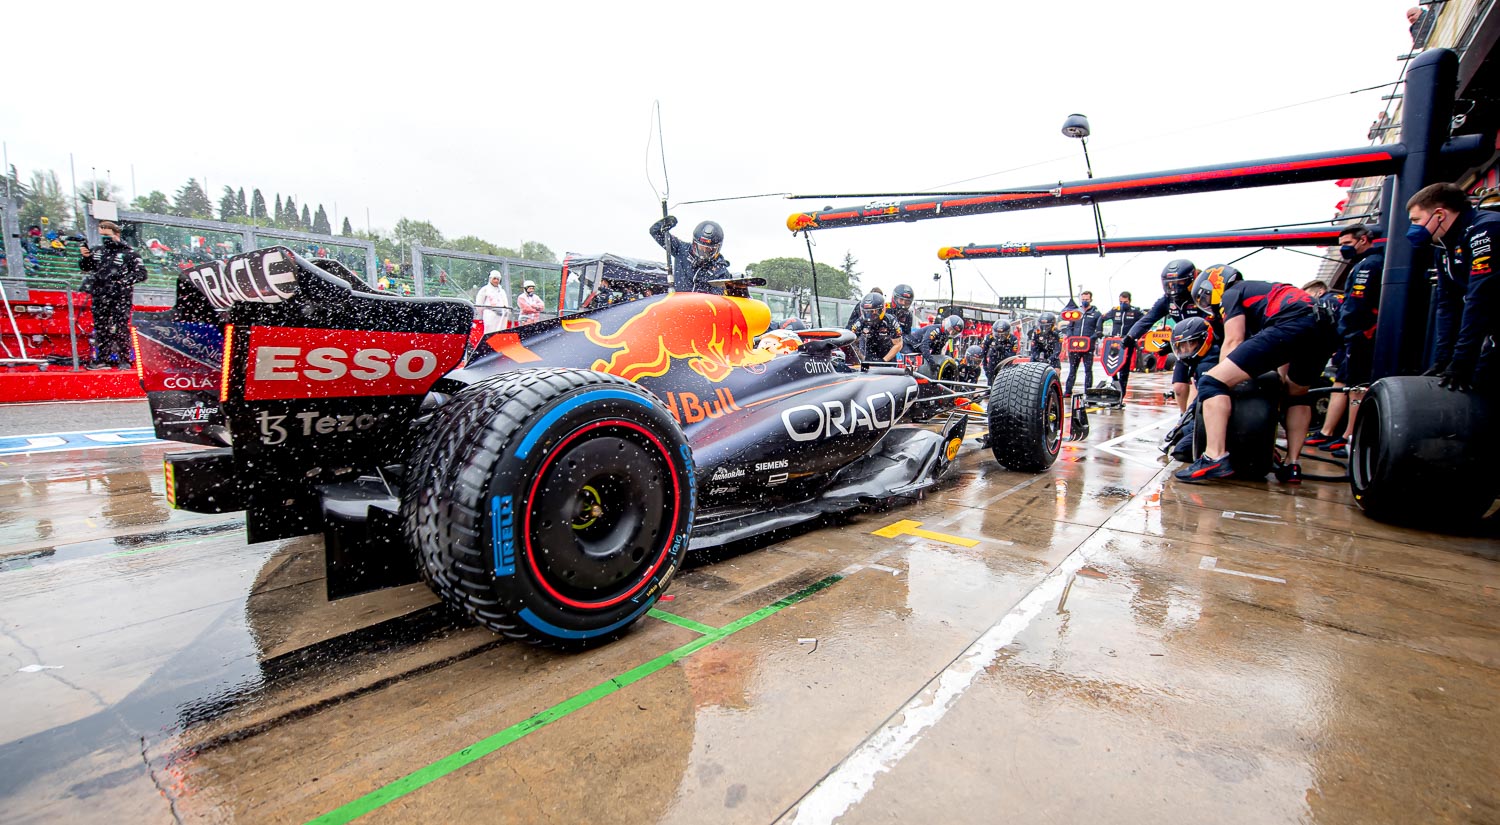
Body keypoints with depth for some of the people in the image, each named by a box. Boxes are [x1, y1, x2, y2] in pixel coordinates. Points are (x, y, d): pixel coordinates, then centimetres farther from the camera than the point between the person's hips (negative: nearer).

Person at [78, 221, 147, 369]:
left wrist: (123, 281, -18)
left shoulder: (128, 253, -1)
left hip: (121, 297, -5)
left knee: (121, 329, -6)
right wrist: (86, 257, 0)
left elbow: (141, 274, -6)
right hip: (99, 297, 5)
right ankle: (103, 360, 15)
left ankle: (124, 360, 1)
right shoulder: (98, 251, 13)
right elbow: (85, 268, 19)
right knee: (101, 329, 8)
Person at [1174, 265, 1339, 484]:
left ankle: (1215, 457, -24)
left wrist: (1223, 381, 8)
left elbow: (1233, 342, 2)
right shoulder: (1261, 289, 39)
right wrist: (1283, 379, 48)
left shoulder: (1231, 295, 16)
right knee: (1297, 395, 32)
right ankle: (1292, 465, 27)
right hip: (1326, 327, 9)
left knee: (1212, 382, -10)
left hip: (1291, 325, -9)